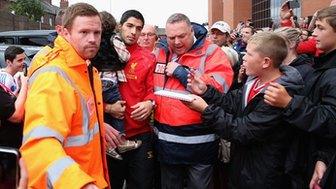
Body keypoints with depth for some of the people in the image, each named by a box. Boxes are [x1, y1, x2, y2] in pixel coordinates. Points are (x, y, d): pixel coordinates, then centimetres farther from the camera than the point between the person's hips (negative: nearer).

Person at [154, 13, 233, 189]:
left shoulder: (211, 52, -9)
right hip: (166, 138, 5)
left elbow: (219, 87, -23)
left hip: (199, 140, -5)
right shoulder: (160, 53, 7)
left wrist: (180, 71, -18)